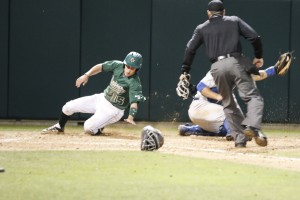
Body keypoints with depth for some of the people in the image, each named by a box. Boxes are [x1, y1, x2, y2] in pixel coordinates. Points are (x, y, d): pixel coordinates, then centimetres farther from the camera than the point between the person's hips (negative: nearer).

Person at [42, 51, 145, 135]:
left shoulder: (135, 83, -27)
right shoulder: (118, 66, -12)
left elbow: (134, 102, -35)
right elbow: (101, 67, -2)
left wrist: (131, 117, -52)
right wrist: (86, 75, -16)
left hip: (113, 109, -6)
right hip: (102, 98, 6)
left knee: (88, 128, -23)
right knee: (69, 107, 5)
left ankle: (99, 129, 13)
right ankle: (59, 127, 33)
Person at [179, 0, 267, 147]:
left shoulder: (201, 29, 19)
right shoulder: (234, 21, 17)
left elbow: (190, 50, 10)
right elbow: (254, 37, 8)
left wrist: (185, 71, 14)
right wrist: (258, 56, 20)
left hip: (217, 68, 2)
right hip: (235, 63, -2)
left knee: (229, 105, 13)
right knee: (253, 97, -6)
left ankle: (240, 139, 5)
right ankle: (252, 127, -32)